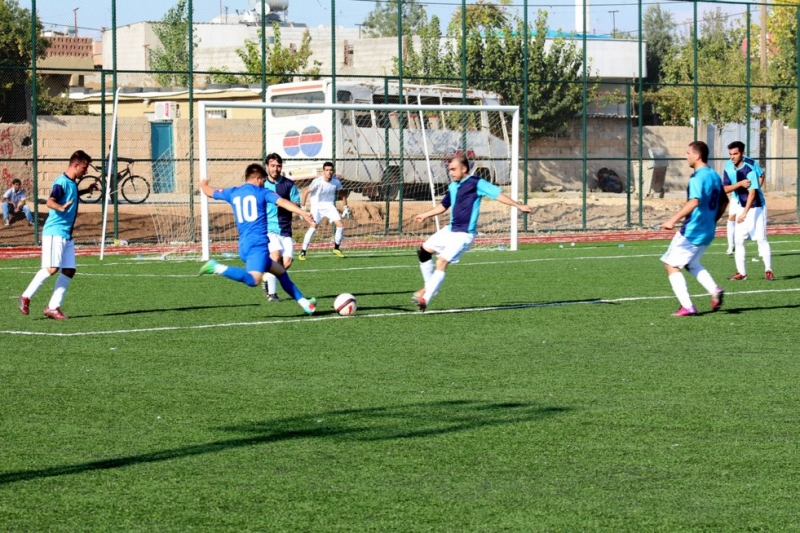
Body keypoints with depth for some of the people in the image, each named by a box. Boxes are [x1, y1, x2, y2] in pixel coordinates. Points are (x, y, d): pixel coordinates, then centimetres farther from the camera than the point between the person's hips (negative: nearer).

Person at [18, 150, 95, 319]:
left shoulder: (72, 183, 15)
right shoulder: (61, 182, -14)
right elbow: (50, 202, -29)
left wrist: (86, 191, 40)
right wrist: (61, 208, -49)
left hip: (67, 235, 9)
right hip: (54, 232, -9)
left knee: (69, 270, 2)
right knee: (52, 268, -17)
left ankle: (53, 307, 6)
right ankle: (26, 297, -2)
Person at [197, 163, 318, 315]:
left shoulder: (232, 193, 18)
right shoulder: (262, 192, 4)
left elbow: (209, 192, 32)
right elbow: (283, 202, -11)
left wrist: (203, 184, 55)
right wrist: (303, 213, -20)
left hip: (244, 245, 8)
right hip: (258, 244, -8)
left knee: (280, 272, 21)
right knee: (253, 280, -29)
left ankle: (304, 302, 21)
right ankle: (217, 268, -33)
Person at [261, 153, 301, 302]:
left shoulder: (289, 184, 7)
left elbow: (296, 205, 5)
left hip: (285, 229, 2)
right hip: (267, 227, -2)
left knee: (287, 261, -10)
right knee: (275, 255, -24)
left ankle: (268, 278, 22)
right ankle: (271, 293, -13)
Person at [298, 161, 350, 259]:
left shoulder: (336, 181, -10)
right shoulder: (318, 181, -22)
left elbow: (343, 192, 10)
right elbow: (306, 192, -10)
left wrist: (345, 207, 9)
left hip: (329, 205, 4)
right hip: (317, 206, -4)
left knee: (340, 225, -8)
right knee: (313, 227, -22)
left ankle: (336, 248, 14)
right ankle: (303, 252, -16)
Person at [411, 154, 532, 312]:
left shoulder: (476, 183, -12)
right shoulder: (452, 186, 11)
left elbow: (498, 194, -19)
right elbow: (444, 205, 28)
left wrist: (519, 206, -27)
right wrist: (425, 215, 29)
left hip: (464, 235, -9)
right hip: (450, 230, 9)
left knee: (442, 261, -19)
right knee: (424, 250, 12)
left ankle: (425, 299, -16)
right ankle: (429, 287, 25)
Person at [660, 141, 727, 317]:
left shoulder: (697, 177, -17)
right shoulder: (714, 175, 11)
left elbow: (694, 202, -31)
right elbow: (724, 201, 21)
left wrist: (674, 219, -33)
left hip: (692, 231, -9)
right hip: (707, 231, 9)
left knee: (671, 265, 0)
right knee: (691, 263, 26)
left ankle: (687, 306, -8)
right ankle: (715, 290, 5)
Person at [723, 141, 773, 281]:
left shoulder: (750, 169, -23)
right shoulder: (729, 167, -5)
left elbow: (752, 193, -24)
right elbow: (725, 189, -9)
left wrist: (745, 213, -29)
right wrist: (740, 183, -27)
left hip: (756, 207, -6)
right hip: (740, 206, 6)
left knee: (761, 239, -6)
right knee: (738, 240, 1)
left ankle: (768, 270, 2)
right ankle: (741, 273, 5)